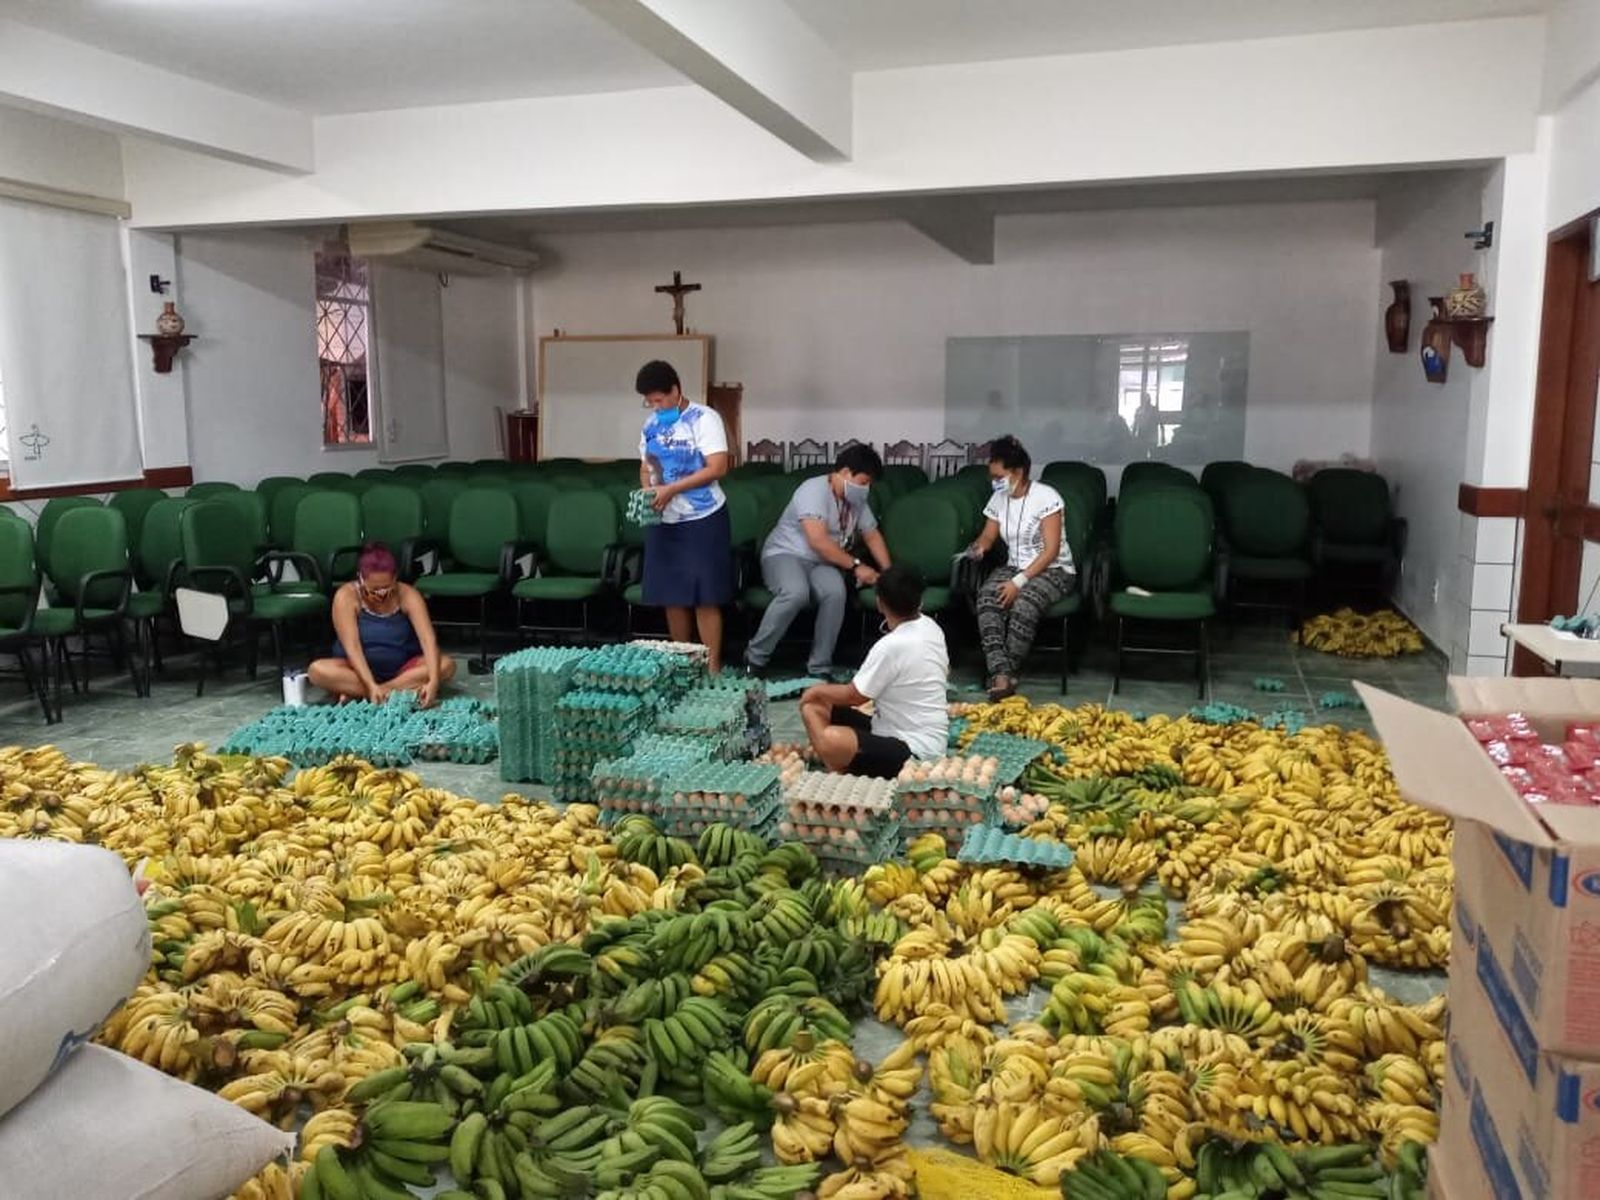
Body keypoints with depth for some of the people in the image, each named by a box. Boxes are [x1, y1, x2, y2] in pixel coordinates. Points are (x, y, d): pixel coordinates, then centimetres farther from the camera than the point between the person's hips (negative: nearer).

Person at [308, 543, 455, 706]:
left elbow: (428, 640, -26)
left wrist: (433, 682, -42)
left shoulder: (408, 595, -14)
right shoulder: (346, 596, -17)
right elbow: (352, 647, -26)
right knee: (318, 670, -29)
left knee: (446, 664, -26)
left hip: (402, 669, 1)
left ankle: (357, 693, -23)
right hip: (360, 670, -1)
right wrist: (371, 686, -39)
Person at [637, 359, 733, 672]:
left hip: (703, 520, -6)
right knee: (672, 596, 9)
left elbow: (718, 468, -18)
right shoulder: (652, 425, 9)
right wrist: (648, 492, -6)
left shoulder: (704, 419, -11)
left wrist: (671, 489, -21)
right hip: (664, 522, 6)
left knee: (705, 597, -5)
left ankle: (712, 667, 2)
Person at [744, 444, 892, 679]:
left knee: (836, 592, -31)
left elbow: (873, 536, 18)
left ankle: (819, 668, -22)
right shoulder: (814, 490, -18)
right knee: (796, 593, -39)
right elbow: (818, 541, -26)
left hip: (823, 563, 6)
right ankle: (755, 657, -19)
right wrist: (855, 566, -21)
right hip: (785, 554, -6)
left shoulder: (857, 501, 9)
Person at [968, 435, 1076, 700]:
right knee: (986, 600, -29)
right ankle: (1002, 674, -39)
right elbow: (987, 536, 17)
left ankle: (1002, 675, -26)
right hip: (1013, 567, 5)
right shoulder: (998, 499, 6)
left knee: (1024, 604, -37)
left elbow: (1051, 550, -17)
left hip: (1053, 570, -5)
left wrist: (1019, 581, -25)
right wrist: (978, 547, -10)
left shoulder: (1046, 496, -13)